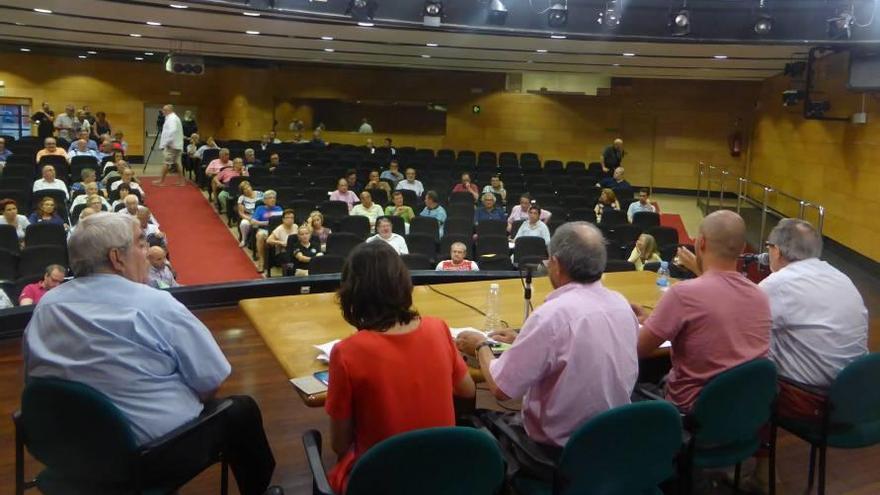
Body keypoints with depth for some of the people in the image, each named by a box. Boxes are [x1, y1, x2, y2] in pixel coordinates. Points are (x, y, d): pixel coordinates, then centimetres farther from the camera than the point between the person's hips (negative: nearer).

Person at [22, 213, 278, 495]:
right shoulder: (155, 305, -19)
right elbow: (211, 382, -15)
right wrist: (192, 402, 6)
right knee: (240, 410, 18)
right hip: (154, 454, -6)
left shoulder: (46, 306, -2)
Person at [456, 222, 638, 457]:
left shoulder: (552, 315, -27)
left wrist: (481, 346, -2)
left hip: (562, 445, -6)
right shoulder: (622, 304, -5)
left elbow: (500, 388, -20)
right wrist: (524, 340, 18)